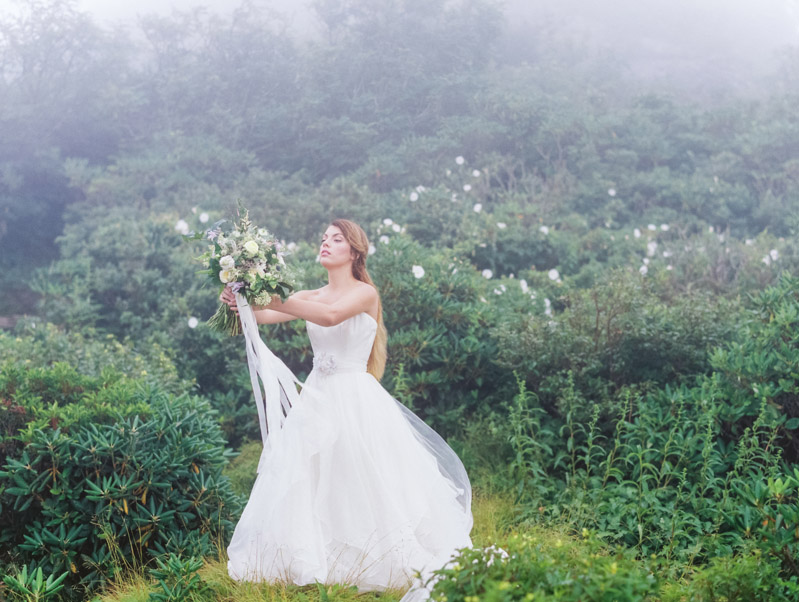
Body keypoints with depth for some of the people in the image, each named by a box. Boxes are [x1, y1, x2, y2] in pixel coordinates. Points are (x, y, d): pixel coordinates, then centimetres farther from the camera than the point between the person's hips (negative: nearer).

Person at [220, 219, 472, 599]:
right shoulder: (309, 297, 11)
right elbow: (263, 316, -2)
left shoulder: (365, 293, -5)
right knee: (307, 486, 2)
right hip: (317, 397, 6)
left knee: (369, 483, -5)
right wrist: (240, 303, -25)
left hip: (356, 400, -6)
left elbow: (331, 315, -25)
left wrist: (270, 299, -31)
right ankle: (310, 569, 10)